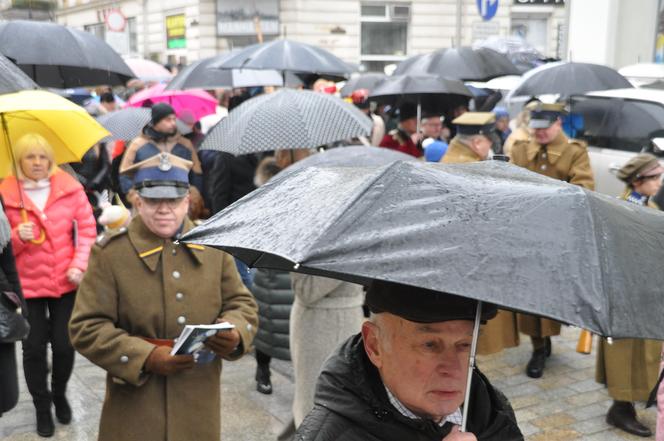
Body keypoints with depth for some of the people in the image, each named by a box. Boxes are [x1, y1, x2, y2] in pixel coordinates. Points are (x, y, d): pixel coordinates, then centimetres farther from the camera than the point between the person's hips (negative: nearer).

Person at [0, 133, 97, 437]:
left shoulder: (70, 188, -2)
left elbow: (87, 228, 0)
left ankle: (60, 394, 34)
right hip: (27, 284, 0)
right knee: (34, 348, 5)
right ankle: (42, 406, 27)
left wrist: (79, 264, -10)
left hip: (66, 281, 1)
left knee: (64, 345, 5)